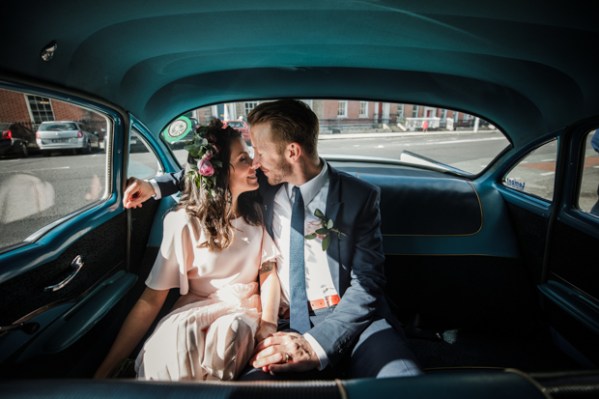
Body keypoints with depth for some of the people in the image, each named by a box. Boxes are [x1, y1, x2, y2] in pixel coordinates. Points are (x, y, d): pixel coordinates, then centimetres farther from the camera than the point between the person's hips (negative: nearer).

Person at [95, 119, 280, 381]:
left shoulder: (256, 212, -1)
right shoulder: (185, 223, -11)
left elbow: (269, 272, 1)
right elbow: (152, 299, -9)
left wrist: (268, 324, -15)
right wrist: (105, 370, -12)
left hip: (244, 310, 2)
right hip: (195, 308, -2)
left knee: (230, 328, -32)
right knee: (178, 332, -35)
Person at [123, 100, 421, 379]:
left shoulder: (360, 196, -5)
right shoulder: (264, 185, 5)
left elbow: (366, 284, -8)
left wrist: (317, 344, -21)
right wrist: (156, 186, 17)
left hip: (352, 318, -1)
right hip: (286, 324, 2)